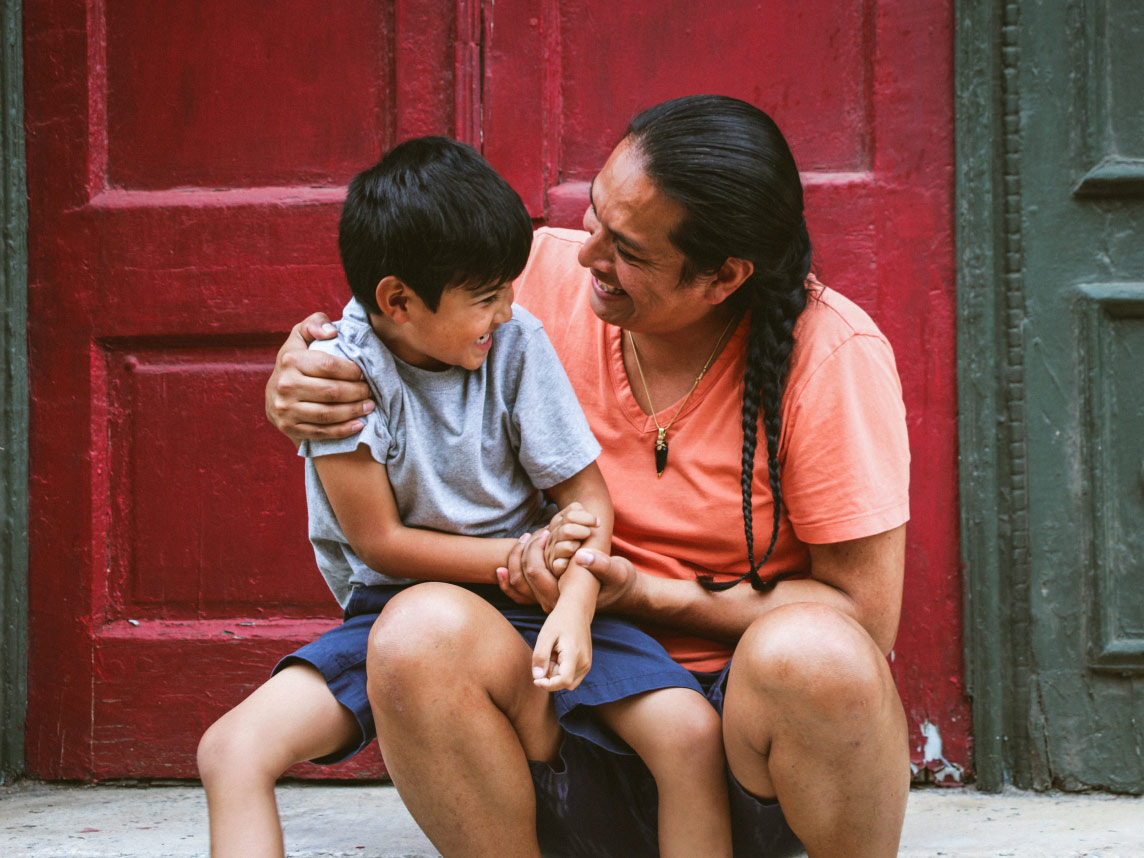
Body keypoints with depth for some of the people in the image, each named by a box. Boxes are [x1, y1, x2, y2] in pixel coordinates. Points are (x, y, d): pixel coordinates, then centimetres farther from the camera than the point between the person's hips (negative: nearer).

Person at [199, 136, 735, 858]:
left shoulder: (517, 342, -6)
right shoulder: (342, 367, -12)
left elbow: (587, 497, -3)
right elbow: (379, 540, -8)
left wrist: (574, 606, -22)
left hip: (526, 603, 1)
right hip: (393, 606, -1)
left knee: (691, 730, -22)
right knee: (233, 748, -24)